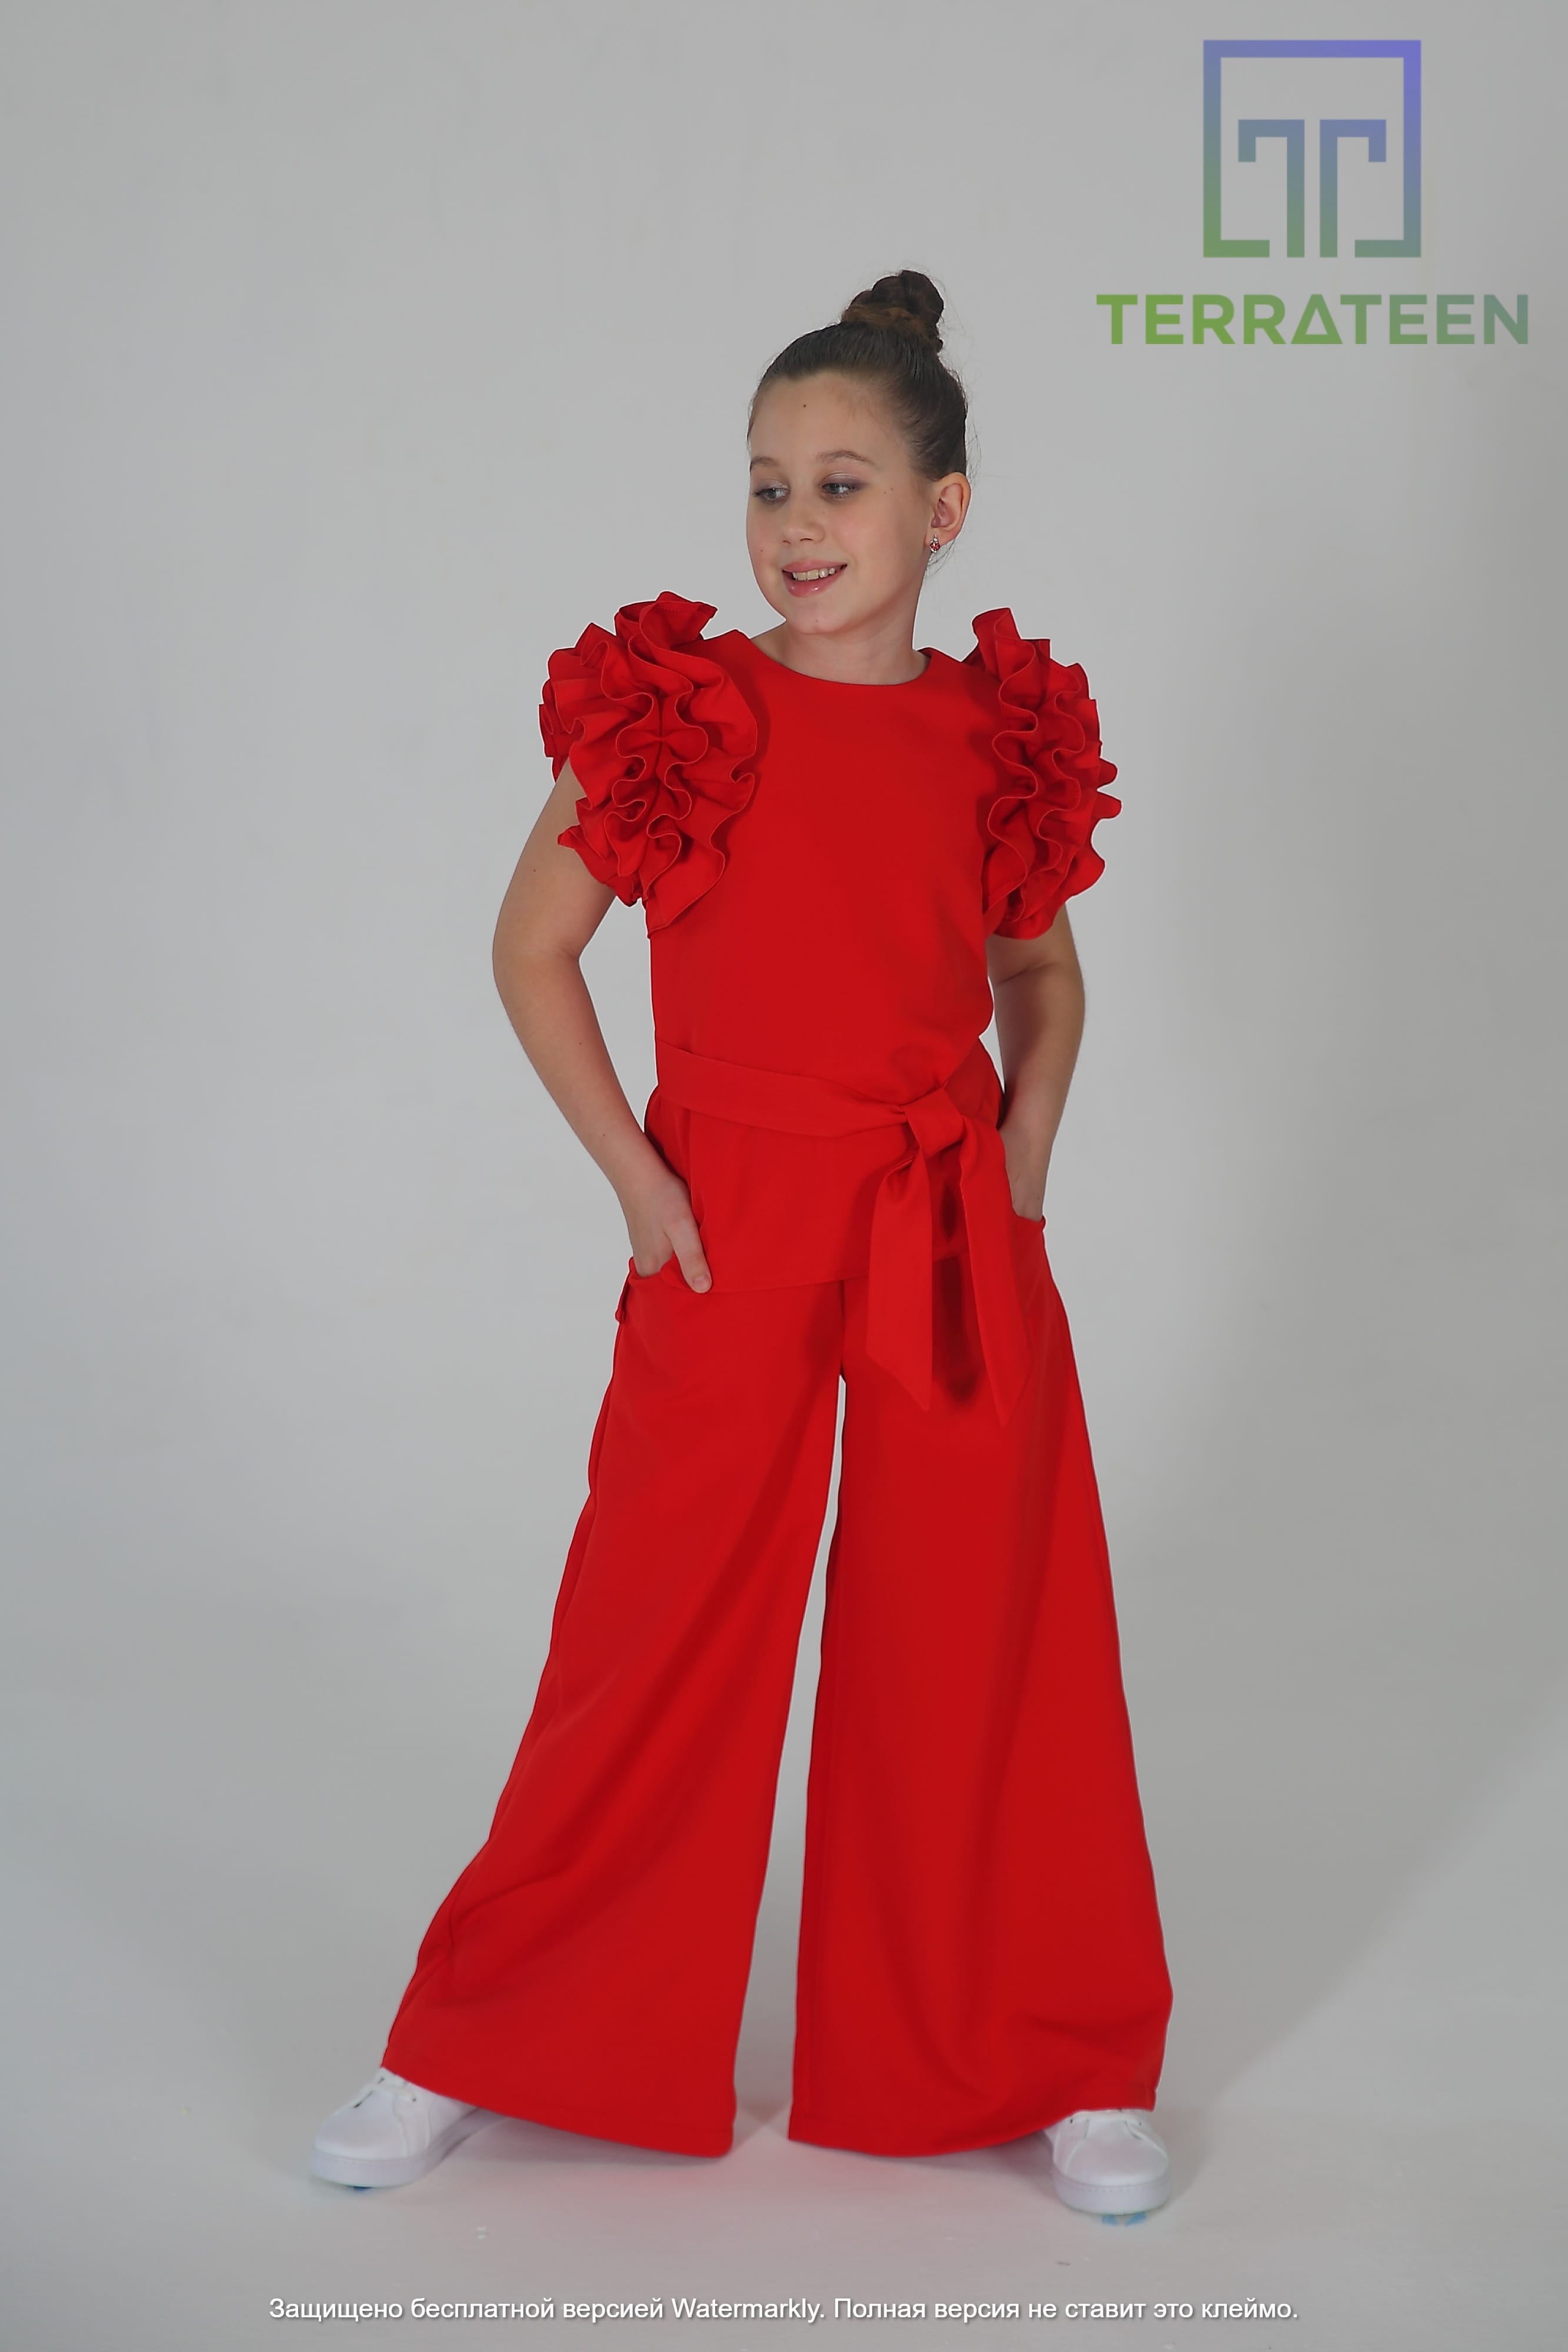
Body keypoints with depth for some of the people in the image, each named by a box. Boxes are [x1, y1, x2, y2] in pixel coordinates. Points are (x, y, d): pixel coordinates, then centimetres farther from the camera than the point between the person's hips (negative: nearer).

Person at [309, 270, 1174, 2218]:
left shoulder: (1003, 734, 2)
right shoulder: (672, 707, -5)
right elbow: (533, 948, 1)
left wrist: (1026, 1151, 1)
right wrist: (630, 1171, -7)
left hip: (957, 1244, 2)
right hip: (726, 1233, -2)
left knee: (985, 1642, 9)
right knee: (659, 1635, 6)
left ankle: (1053, 2062, 27)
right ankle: (475, 2053, 25)